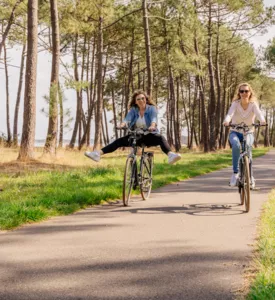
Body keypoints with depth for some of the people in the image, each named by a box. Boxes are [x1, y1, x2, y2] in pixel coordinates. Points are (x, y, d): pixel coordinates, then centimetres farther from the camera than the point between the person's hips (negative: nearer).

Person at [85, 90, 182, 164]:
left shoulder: (151, 108, -6)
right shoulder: (133, 110, 1)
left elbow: (154, 118, -26)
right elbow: (128, 118, -17)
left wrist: (152, 126, -50)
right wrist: (122, 124, -42)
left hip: (149, 136, -3)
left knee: (161, 138, -33)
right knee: (119, 141, -12)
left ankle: (170, 155, -57)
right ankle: (98, 154, -21)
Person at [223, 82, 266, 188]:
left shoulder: (253, 104, -8)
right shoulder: (235, 104, -9)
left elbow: (258, 113, -28)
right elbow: (230, 113, -27)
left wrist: (262, 120, -51)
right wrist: (226, 121, -50)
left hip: (248, 133, 1)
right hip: (235, 132, 0)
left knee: (248, 147, -29)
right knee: (236, 145, -34)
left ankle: (250, 176, -14)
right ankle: (235, 172, -24)